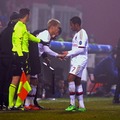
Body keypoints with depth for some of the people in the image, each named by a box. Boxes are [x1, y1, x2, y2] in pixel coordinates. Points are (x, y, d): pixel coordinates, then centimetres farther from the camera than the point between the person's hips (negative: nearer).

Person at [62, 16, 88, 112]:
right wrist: (67, 54, 12)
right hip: (76, 60, 10)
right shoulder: (77, 34, 18)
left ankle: (72, 104, -19)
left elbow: (81, 49, -21)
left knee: (71, 78, -20)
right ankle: (81, 106, 12)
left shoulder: (82, 33, -13)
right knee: (77, 81, 9)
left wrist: (69, 53, -13)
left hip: (80, 60, -10)